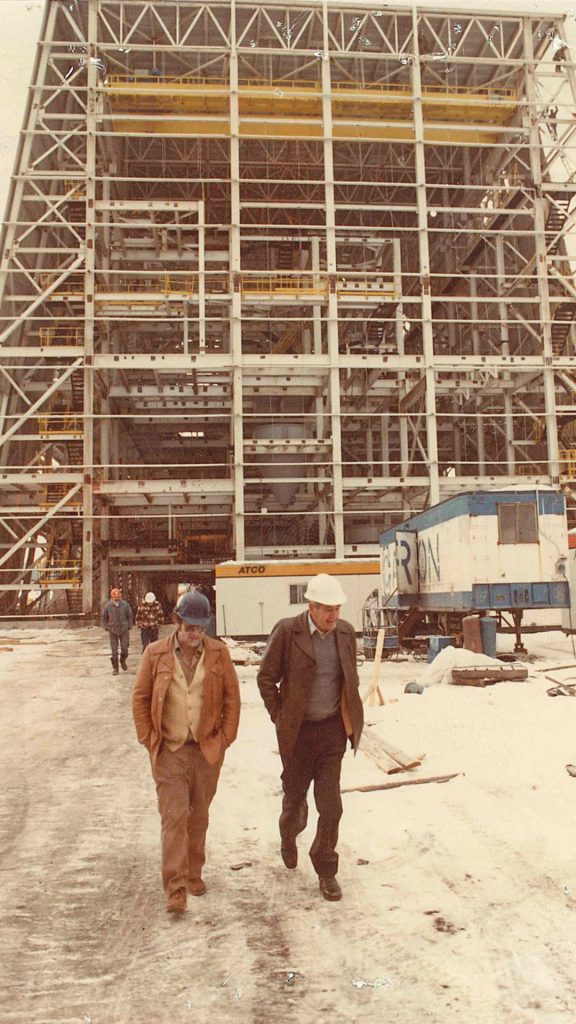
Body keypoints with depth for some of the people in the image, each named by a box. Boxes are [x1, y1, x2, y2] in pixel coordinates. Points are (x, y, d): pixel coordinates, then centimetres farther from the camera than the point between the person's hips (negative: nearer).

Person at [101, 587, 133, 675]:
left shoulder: (125, 605, -7)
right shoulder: (107, 606, -6)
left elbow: (130, 616, 3)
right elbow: (104, 617, 6)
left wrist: (129, 627, 1)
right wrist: (106, 628, 1)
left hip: (124, 630, 0)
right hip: (112, 631, 0)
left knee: (124, 648, -1)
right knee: (114, 650, 1)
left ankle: (123, 661, 30)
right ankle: (115, 668, 11)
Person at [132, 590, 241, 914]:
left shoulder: (219, 653, -2)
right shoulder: (156, 653, -4)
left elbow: (232, 696, 4)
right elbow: (140, 698, 3)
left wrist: (225, 737, 0)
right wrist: (148, 739, -2)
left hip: (208, 750, 2)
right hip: (169, 751, -1)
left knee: (199, 817, 14)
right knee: (174, 816, -5)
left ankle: (194, 874, 32)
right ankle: (176, 888, 1)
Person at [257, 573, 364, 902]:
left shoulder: (346, 632, 0)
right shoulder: (287, 631, -13)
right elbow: (266, 678, -5)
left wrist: (350, 717, 9)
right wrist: (279, 717, -4)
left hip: (333, 729, 2)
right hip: (298, 731, -2)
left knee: (331, 804, 1)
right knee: (295, 795, 15)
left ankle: (326, 869, 20)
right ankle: (289, 835, 49)